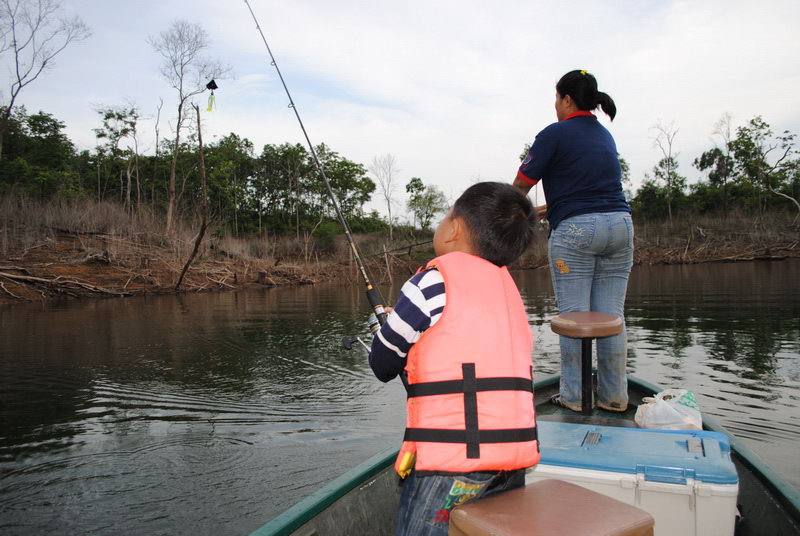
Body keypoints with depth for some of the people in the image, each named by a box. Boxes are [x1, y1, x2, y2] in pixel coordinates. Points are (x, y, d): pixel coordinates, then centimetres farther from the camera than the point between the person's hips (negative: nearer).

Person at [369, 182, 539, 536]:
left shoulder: (433, 283, -9)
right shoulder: (508, 287, 11)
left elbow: (383, 367, 2)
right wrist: (421, 351, 23)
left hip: (449, 461, -7)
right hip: (513, 461, 7)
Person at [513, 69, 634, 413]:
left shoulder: (555, 134, -2)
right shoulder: (605, 135, 20)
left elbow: (521, 187, -1)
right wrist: (547, 209, 30)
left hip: (575, 229, -6)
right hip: (620, 224, 7)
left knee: (573, 316, 0)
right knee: (611, 315, 8)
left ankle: (573, 397, 7)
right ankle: (614, 396, 14)